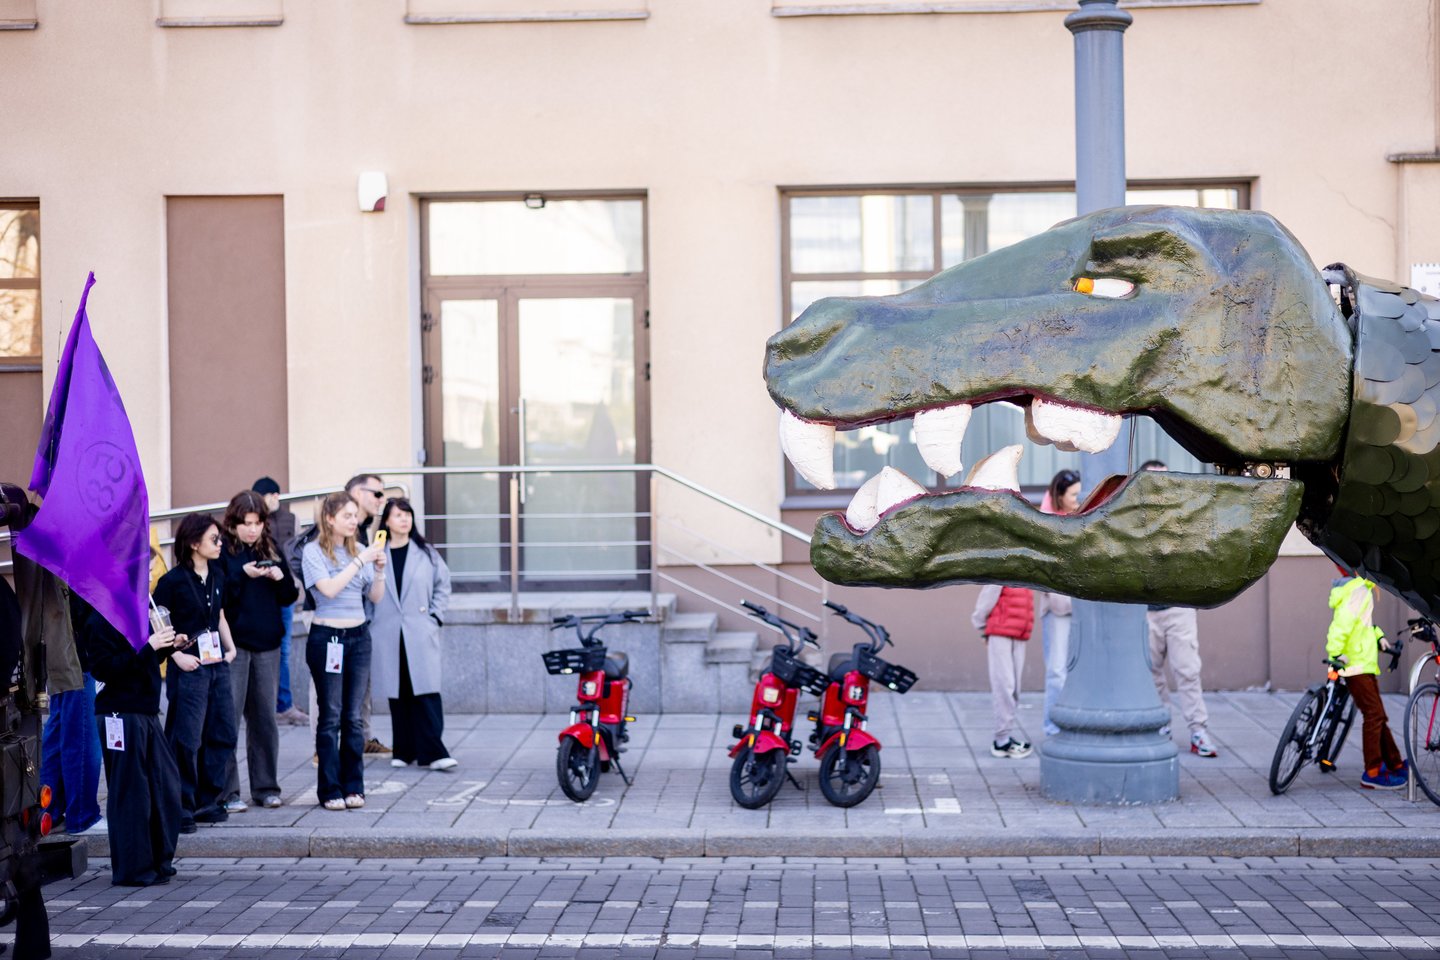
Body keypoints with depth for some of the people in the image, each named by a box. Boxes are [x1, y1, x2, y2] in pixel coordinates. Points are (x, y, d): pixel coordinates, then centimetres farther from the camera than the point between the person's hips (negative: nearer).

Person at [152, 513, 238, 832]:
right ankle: (181, 809, 3)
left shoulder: (217, 575, 10)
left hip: (217, 663, 7)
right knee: (187, 739, -5)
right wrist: (177, 656, -17)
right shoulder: (173, 580, -11)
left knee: (223, 734, 9)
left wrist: (230, 648, 12)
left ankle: (209, 802, 20)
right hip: (190, 666, -7)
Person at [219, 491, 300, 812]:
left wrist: (279, 577, -8)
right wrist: (243, 575, -22)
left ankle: (265, 786, 18)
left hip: (267, 643, 5)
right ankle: (227, 792, -1)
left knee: (264, 717, 10)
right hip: (234, 644, -4)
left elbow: (289, 597, 11)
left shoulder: (271, 550, 10)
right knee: (228, 718, -5)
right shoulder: (223, 552, -4)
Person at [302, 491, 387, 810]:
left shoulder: (358, 550, 9)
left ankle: (353, 786, 11)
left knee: (353, 716, 5)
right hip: (326, 637, -4)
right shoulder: (314, 551, -4)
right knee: (330, 716, -2)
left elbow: (376, 597, 11)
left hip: (358, 636, 4)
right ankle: (330, 790, 3)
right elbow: (329, 588, -18)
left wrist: (379, 570, -6)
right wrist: (360, 562, -18)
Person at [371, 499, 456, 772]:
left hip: (420, 635, -1)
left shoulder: (426, 554, 7)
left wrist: (436, 616, 2)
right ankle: (404, 750, 14)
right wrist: (368, 622, 1)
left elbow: (443, 586, 11)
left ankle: (432, 752, -9)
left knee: (426, 691, -8)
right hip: (387, 636, 1)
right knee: (397, 694, 5)